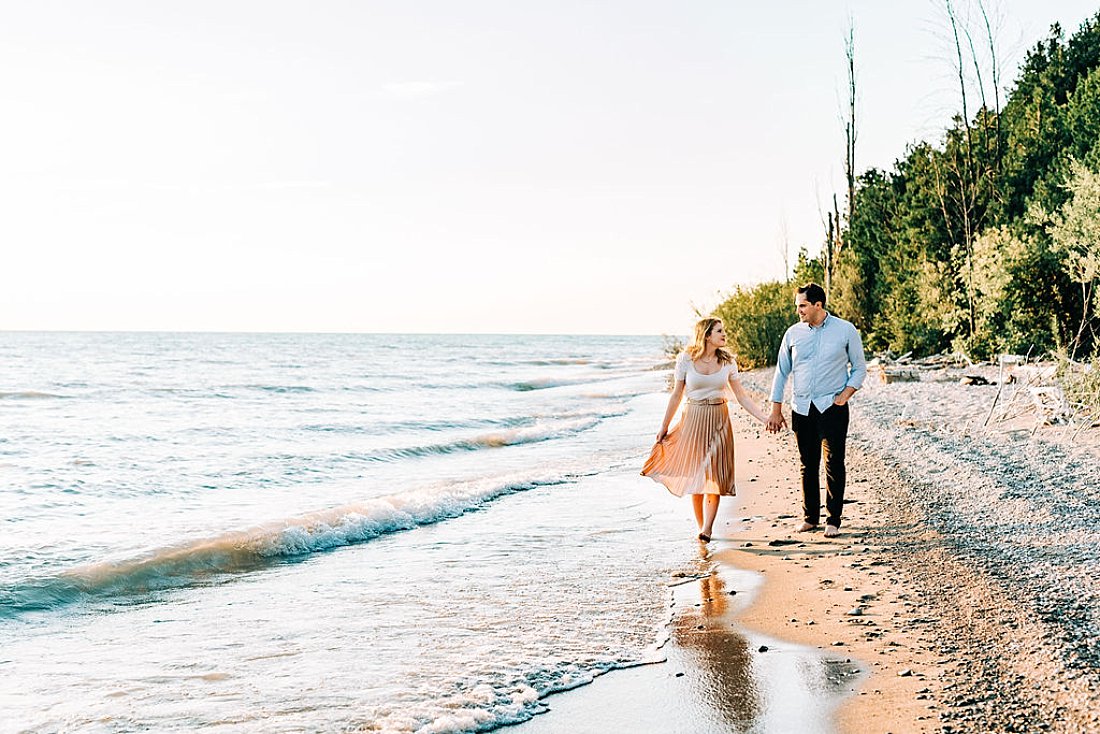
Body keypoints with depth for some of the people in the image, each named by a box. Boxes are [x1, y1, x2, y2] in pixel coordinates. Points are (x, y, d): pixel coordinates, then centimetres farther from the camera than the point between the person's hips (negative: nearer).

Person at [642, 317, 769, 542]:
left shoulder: (728, 361, 1)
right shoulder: (686, 359, -4)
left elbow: (741, 396, 5)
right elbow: (676, 395, 4)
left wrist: (764, 418, -3)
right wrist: (664, 427, 7)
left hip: (719, 420, 1)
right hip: (694, 418, -1)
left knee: (714, 473, -8)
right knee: (694, 475, 3)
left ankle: (707, 528, -12)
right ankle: (701, 527, 12)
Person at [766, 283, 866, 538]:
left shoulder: (845, 331, -1)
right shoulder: (793, 333, 5)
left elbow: (859, 368, 7)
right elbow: (781, 372, 11)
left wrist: (845, 395, -8)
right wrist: (775, 411, 9)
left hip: (832, 408, -3)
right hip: (802, 409, 3)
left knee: (834, 464, -2)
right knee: (808, 464, 8)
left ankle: (833, 521, 5)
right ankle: (810, 517, 19)